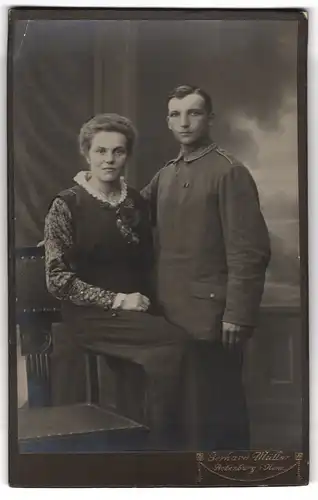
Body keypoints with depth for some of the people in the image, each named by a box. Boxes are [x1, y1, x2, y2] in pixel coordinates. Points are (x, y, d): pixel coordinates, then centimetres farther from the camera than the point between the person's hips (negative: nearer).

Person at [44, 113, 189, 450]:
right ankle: (160, 441, -4)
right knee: (175, 341, -23)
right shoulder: (67, 204, -7)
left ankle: (161, 437, -2)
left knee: (161, 356, -24)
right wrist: (116, 300, -16)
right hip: (91, 316, -4)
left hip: (137, 312, 5)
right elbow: (57, 279, -11)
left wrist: (145, 299, -2)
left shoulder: (136, 202, 8)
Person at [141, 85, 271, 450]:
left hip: (212, 316, -7)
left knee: (218, 410, 4)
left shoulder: (230, 172, -10)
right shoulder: (165, 175, 13)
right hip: (173, 313, 7)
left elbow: (249, 251, -14)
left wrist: (238, 314, -18)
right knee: (187, 406, 17)